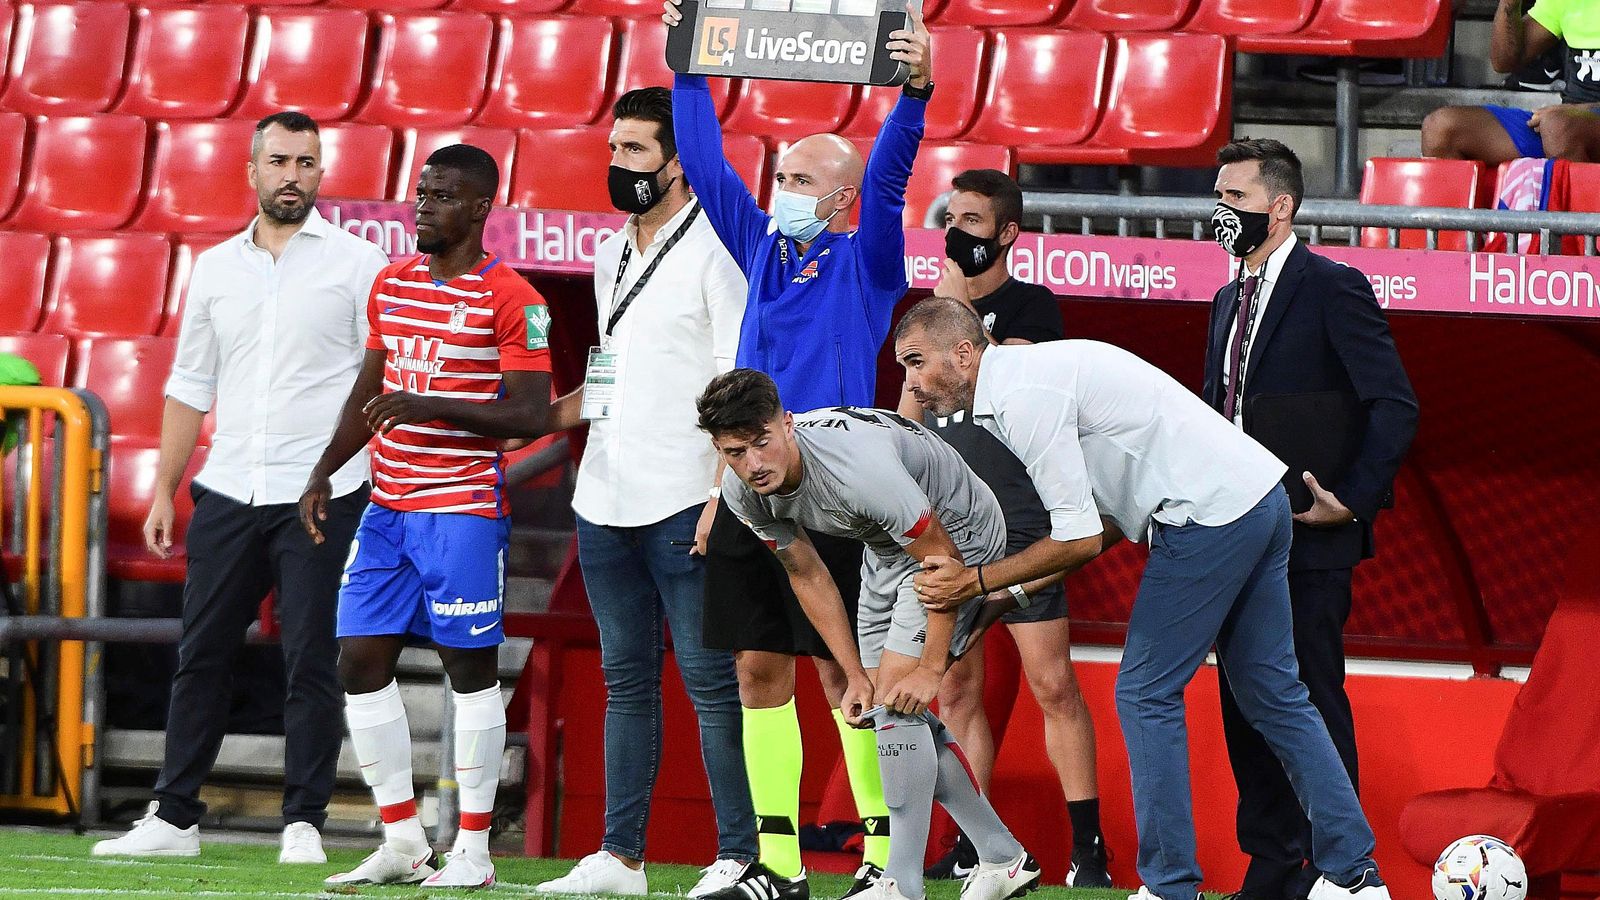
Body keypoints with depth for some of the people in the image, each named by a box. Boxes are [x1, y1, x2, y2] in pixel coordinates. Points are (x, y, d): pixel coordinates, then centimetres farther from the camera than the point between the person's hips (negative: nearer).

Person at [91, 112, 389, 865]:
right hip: (228, 493, 4)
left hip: (320, 495, -4)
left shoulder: (356, 263, 1)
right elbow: (190, 387, 17)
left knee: (312, 663, -3)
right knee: (200, 657, 5)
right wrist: (163, 491, 11)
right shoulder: (216, 268, 13)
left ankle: (304, 823, 2)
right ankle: (173, 819, 10)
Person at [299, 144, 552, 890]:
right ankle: (402, 841, 11)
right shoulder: (392, 286, 13)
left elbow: (530, 414, -13)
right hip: (388, 506, 7)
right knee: (360, 662, 3)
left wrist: (429, 405, -21)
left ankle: (473, 849, 3)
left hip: (464, 508, -7)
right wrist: (323, 472, 12)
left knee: (470, 665, -3)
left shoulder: (510, 299, -9)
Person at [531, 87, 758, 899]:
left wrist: (724, 496, -19)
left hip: (681, 500, -8)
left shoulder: (713, 249, -7)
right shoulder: (612, 255, 17)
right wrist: (533, 418, 18)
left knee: (710, 680, -7)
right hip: (604, 498, 8)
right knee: (626, 679, 10)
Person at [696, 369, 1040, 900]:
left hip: (958, 540, -8)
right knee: (885, 710, 7)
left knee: (896, 702, -18)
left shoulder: (857, 467, -40)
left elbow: (942, 558, -29)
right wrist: (855, 675, -2)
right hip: (885, 551, 8)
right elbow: (808, 577, 1)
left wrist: (931, 667, -24)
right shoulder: (744, 493, -16)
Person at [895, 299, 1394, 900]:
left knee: (1146, 693, -3)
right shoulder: (1029, 375, 18)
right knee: (1271, 692, 14)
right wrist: (1014, 590, 14)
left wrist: (977, 580, -7)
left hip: (1209, 512, -10)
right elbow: (1110, 523, 19)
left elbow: (1081, 538, -16)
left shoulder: (1023, 396, -14)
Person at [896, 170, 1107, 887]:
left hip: (1021, 525, -6)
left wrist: (961, 309, -12)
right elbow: (911, 406, 24)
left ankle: (1086, 848, -8)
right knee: (955, 690, 5)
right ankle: (973, 847, 10)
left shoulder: (1031, 306, -2)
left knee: (1052, 684, -9)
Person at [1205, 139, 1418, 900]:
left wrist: (1351, 498, -16)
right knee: (1245, 708, 9)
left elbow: (1395, 407, -13)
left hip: (1307, 543, -8)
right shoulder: (1230, 301, 16)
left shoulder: (1331, 289, -8)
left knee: (1313, 708, -5)